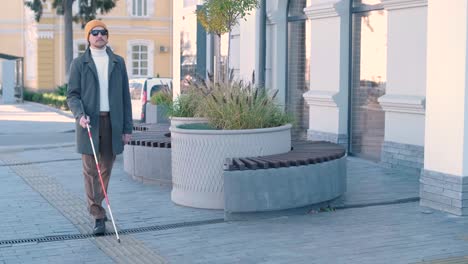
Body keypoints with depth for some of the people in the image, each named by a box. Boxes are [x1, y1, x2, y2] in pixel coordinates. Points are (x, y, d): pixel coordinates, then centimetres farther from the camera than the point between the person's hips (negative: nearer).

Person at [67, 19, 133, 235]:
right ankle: (98, 216, -1)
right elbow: (72, 95, 0)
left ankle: (95, 207, 24)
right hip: (89, 123, -2)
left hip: (112, 122, 2)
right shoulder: (79, 64, 3)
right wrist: (80, 115, -20)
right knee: (91, 171, -4)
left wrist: (127, 128, 4)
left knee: (105, 170, 7)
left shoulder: (118, 62, 9)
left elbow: (125, 96, 8)